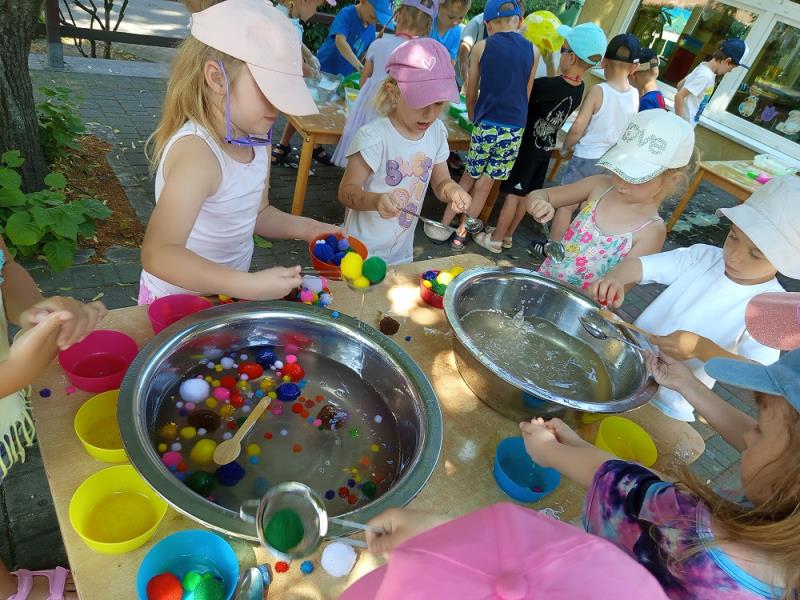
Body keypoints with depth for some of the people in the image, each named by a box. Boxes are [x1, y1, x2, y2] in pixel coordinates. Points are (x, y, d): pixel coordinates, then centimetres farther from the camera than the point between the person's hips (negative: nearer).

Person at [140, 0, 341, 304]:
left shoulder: (256, 141, -5)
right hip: (177, 303, -7)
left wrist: (305, 228, -5)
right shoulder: (196, 152, -30)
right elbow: (158, 255, -36)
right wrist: (251, 286, -40)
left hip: (227, 292, 7)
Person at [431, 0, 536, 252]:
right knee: (485, 183, 10)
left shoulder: (481, 47, 1)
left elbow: (471, 95, 9)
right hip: (515, 129, 1)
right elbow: (526, 96, 12)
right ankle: (461, 233, 18)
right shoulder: (532, 51, 5)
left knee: (469, 176, 14)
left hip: (487, 124, -1)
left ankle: (444, 226, 17)